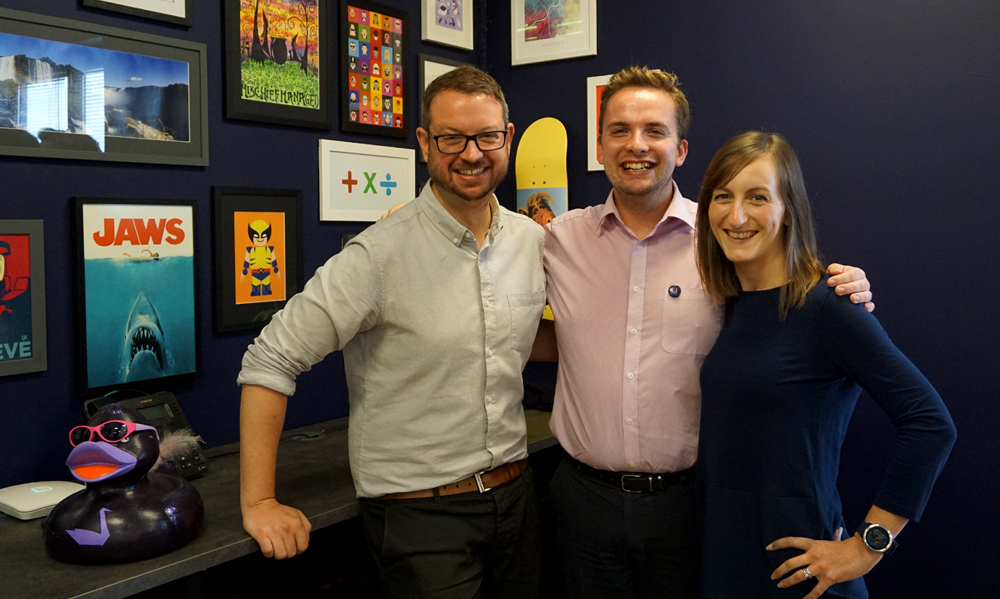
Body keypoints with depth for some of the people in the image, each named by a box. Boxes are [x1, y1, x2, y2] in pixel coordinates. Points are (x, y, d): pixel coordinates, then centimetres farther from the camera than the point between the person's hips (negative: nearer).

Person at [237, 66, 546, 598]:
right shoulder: (383, 253, -17)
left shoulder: (533, 240, 2)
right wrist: (258, 502, -15)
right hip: (421, 510, -6)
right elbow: (270, 361, -16)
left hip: (515, 493, 6)